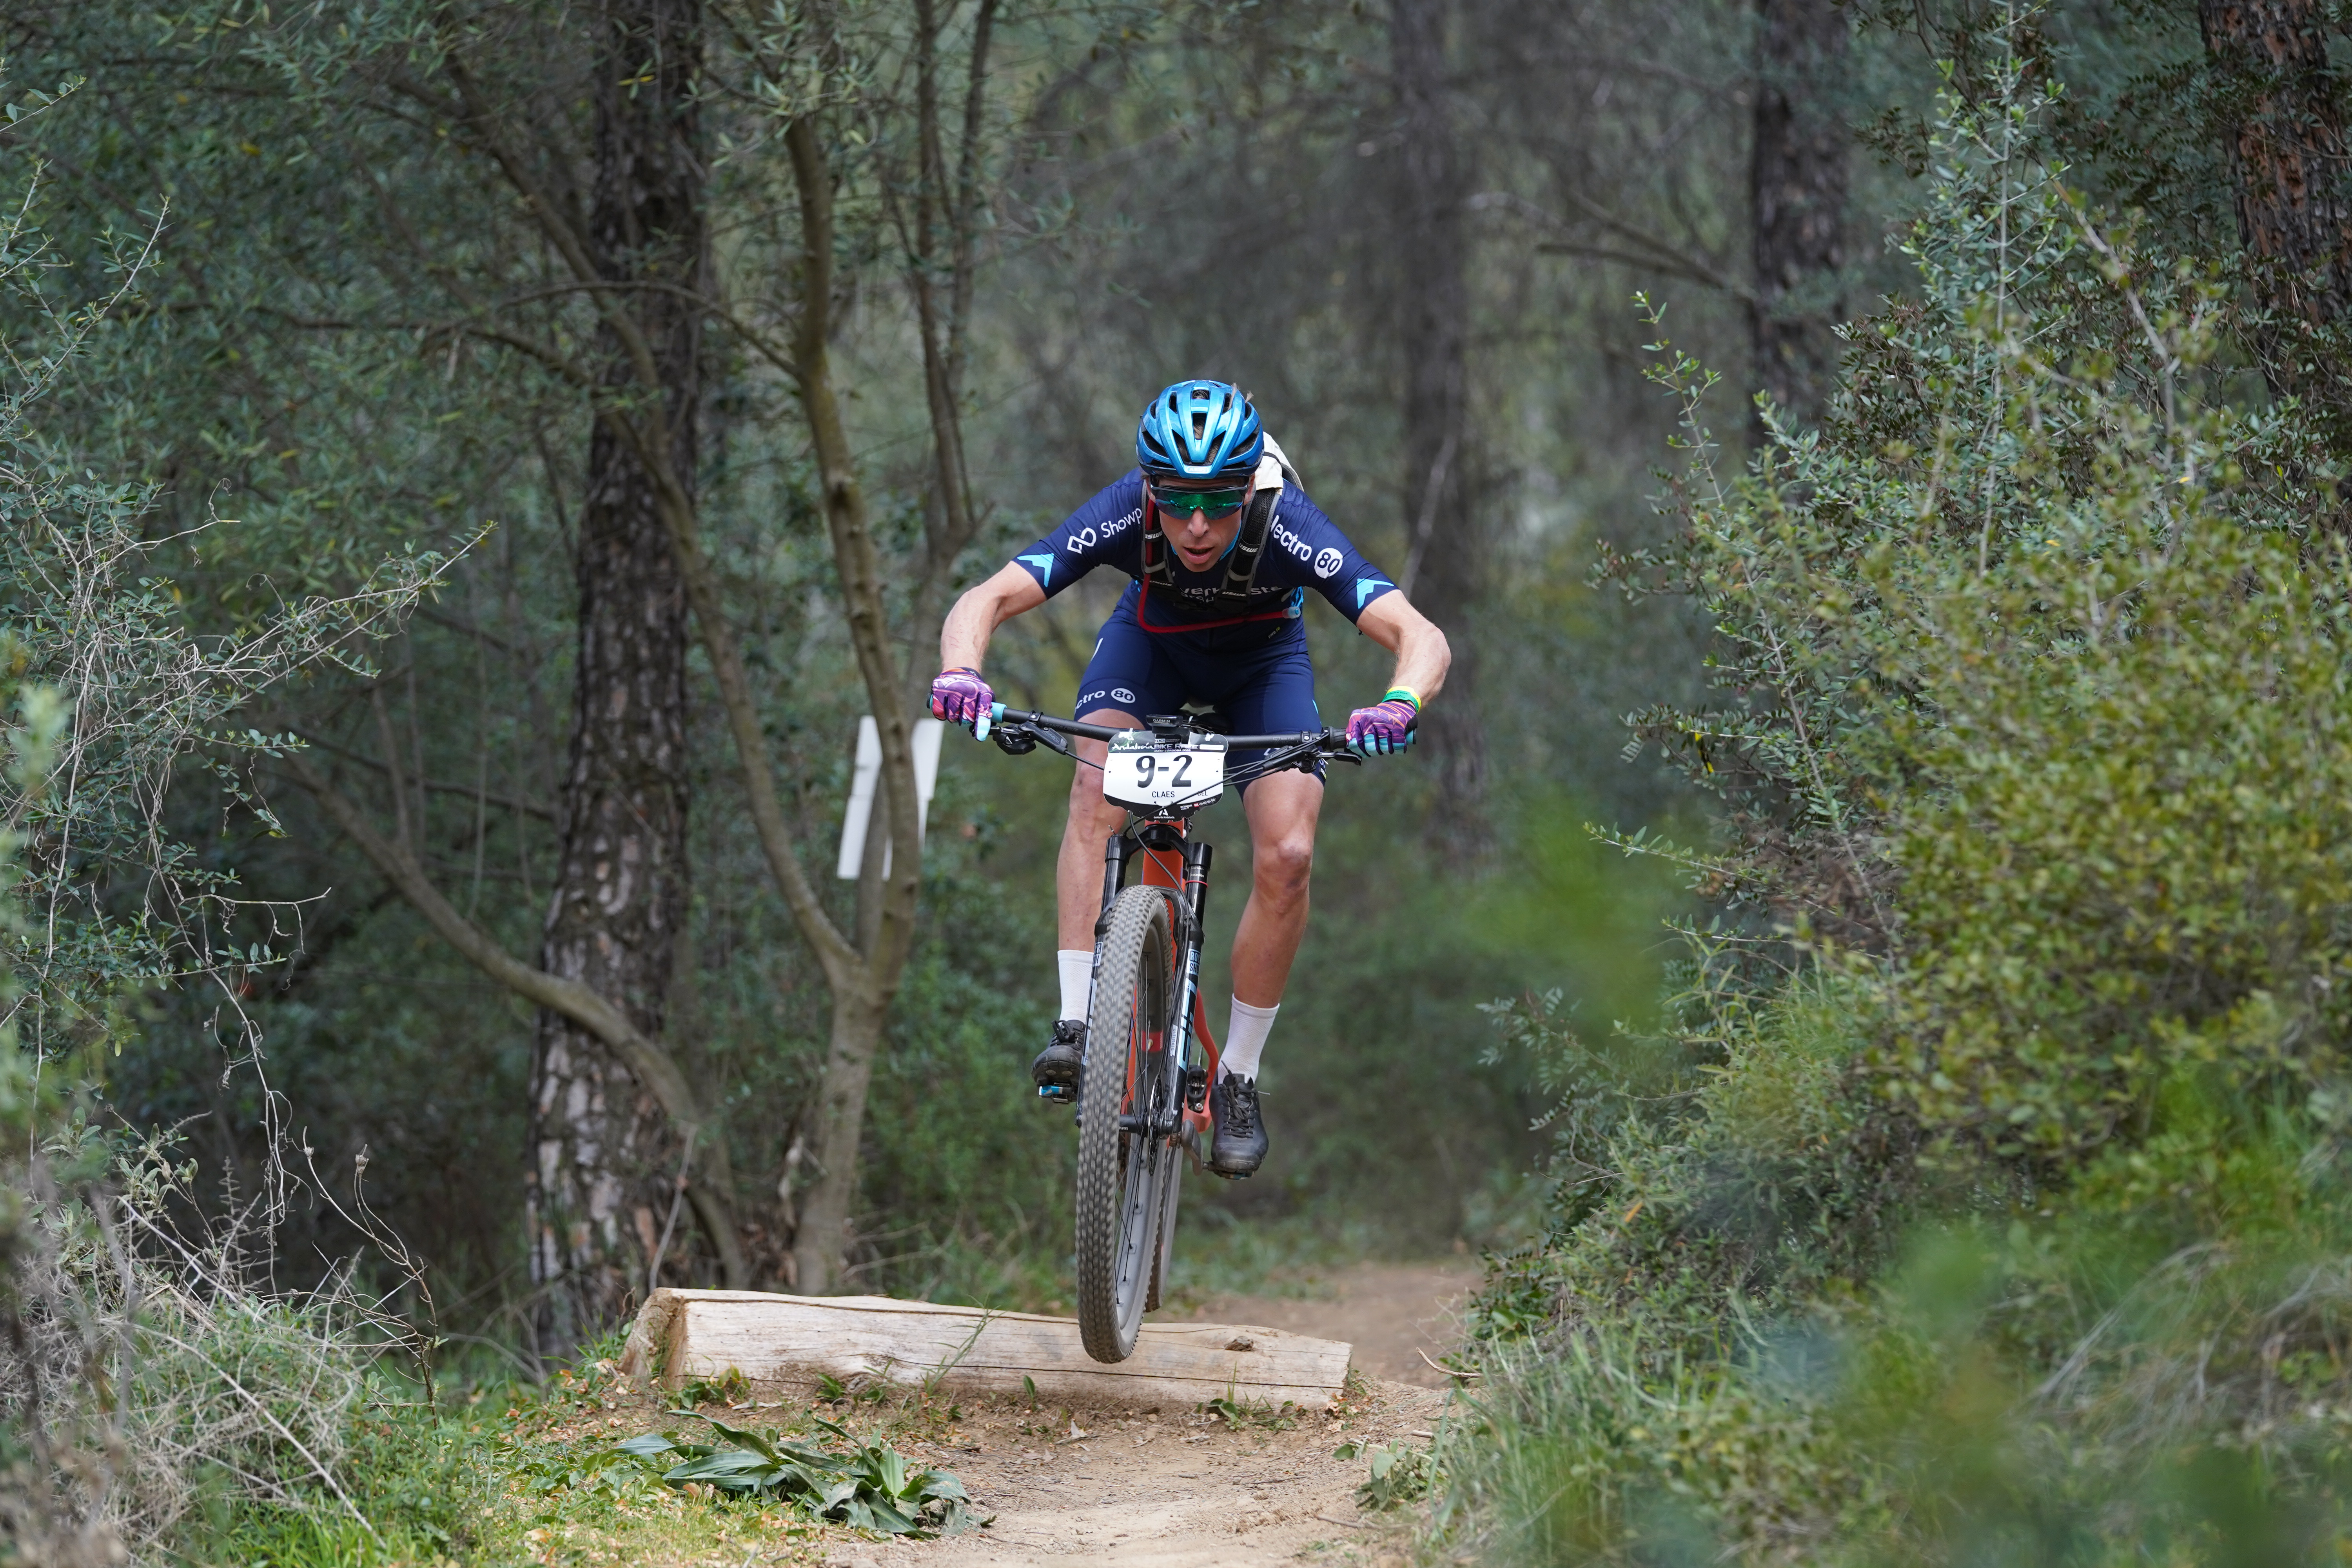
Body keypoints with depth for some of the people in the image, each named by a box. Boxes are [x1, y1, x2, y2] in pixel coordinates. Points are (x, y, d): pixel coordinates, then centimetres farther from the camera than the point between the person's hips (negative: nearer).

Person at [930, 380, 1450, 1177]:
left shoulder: (1288, 527, -38)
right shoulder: (1124, 516, -35)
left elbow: (1421, 636, -44)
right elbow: (984, 601, -38)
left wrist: (1400, 704, -66)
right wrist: (962, 672, -60)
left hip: (1263, 659, 0)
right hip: (1153, 639, 1)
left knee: (1286, 856, -18)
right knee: (1096, 786, -29)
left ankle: (1238, 1079, -1)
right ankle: (1077, 1023, -26)